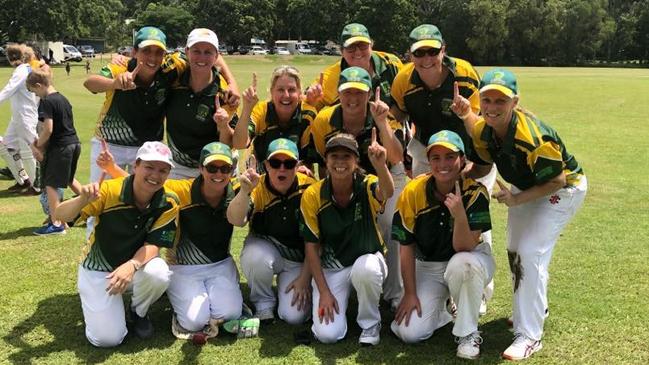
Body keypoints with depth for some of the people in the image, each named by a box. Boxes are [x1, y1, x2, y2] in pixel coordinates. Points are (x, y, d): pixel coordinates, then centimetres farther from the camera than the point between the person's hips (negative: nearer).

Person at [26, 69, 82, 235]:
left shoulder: (46, 102, -13)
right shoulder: (63, 98, 13)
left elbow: (48, 129, -20)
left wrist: (38, 145, -3)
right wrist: (41, 142, 14)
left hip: (60, 147, -8)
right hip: (74, 143, 8)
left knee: (50, 184, -1)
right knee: (69, 179, 27)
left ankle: (56, 224, -1)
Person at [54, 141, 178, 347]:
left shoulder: (168, 203, -17)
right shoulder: (108, 191, -24)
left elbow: (153, 245, -16)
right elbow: (58, 216, -24)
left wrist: (132, 265, -37)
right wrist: (83, 199, -46)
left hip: (138, 265, 2)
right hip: (98, 270, -2)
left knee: (158, 274, -33)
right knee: (107, 338, -16)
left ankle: (138, 312, 1)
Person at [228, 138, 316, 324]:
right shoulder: (257, 188, -16)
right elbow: (235, 220, -34)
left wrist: (305, 277, -10)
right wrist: (245, 191, -51)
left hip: (299, 258, 0)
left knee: (295, 316, -17)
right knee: (256, 256, -36)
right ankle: (264, 303, -5)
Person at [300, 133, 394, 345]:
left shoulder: (367, 186, -16)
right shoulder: (312, 196, -12)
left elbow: (388, 193, -42)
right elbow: (311, 246, -6)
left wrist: (381, 166, -64)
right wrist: (324, 292, -11)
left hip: (367, 259, 0)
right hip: (330, 268, 1)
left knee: (366, 269, -39)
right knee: (327, 334, -18)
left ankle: (370, 323, -8)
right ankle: (340, 300, 18)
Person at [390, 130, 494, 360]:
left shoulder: (475, 192, -20)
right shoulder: (413, 192, -15)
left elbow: (463, 248, -24)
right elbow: (407, 246, -7)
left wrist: (460, 215, -42)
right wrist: (410, 293, -7)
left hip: (469, 259, -1)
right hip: (428, 267, 2)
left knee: (462, 263, -39)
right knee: (409, 333, -14)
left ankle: (468, 333, -13)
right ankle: (439, 310, 21)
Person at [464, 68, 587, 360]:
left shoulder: (533, 136, -39)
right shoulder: (482, 131, -17)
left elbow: (557, 181, -28)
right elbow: (481, 168, -1)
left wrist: (516, 199, -32)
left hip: (563, 189, -8)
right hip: (524, 187, 8)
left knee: (531, 252, -20)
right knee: (514, 251, 18)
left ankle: (529, 336, -10)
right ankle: (535, 308, 43)